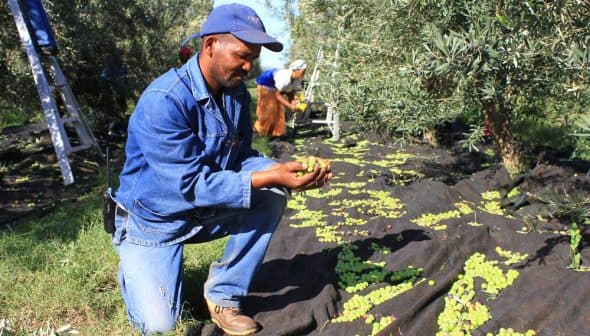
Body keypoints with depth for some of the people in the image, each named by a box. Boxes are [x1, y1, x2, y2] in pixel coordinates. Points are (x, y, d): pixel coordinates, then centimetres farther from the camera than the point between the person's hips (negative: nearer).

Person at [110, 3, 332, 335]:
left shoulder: (237, 92, -5)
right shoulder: (163, 100, -29)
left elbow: (242, 157, -2)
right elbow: (190, 185, -31)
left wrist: (284, 171, -23)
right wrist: (269, 176, -37)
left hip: (207, 211, 6)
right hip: (154, 219, -6)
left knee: (272, 197, -16)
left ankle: (223, 294, -3)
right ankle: (136, 268, 21)